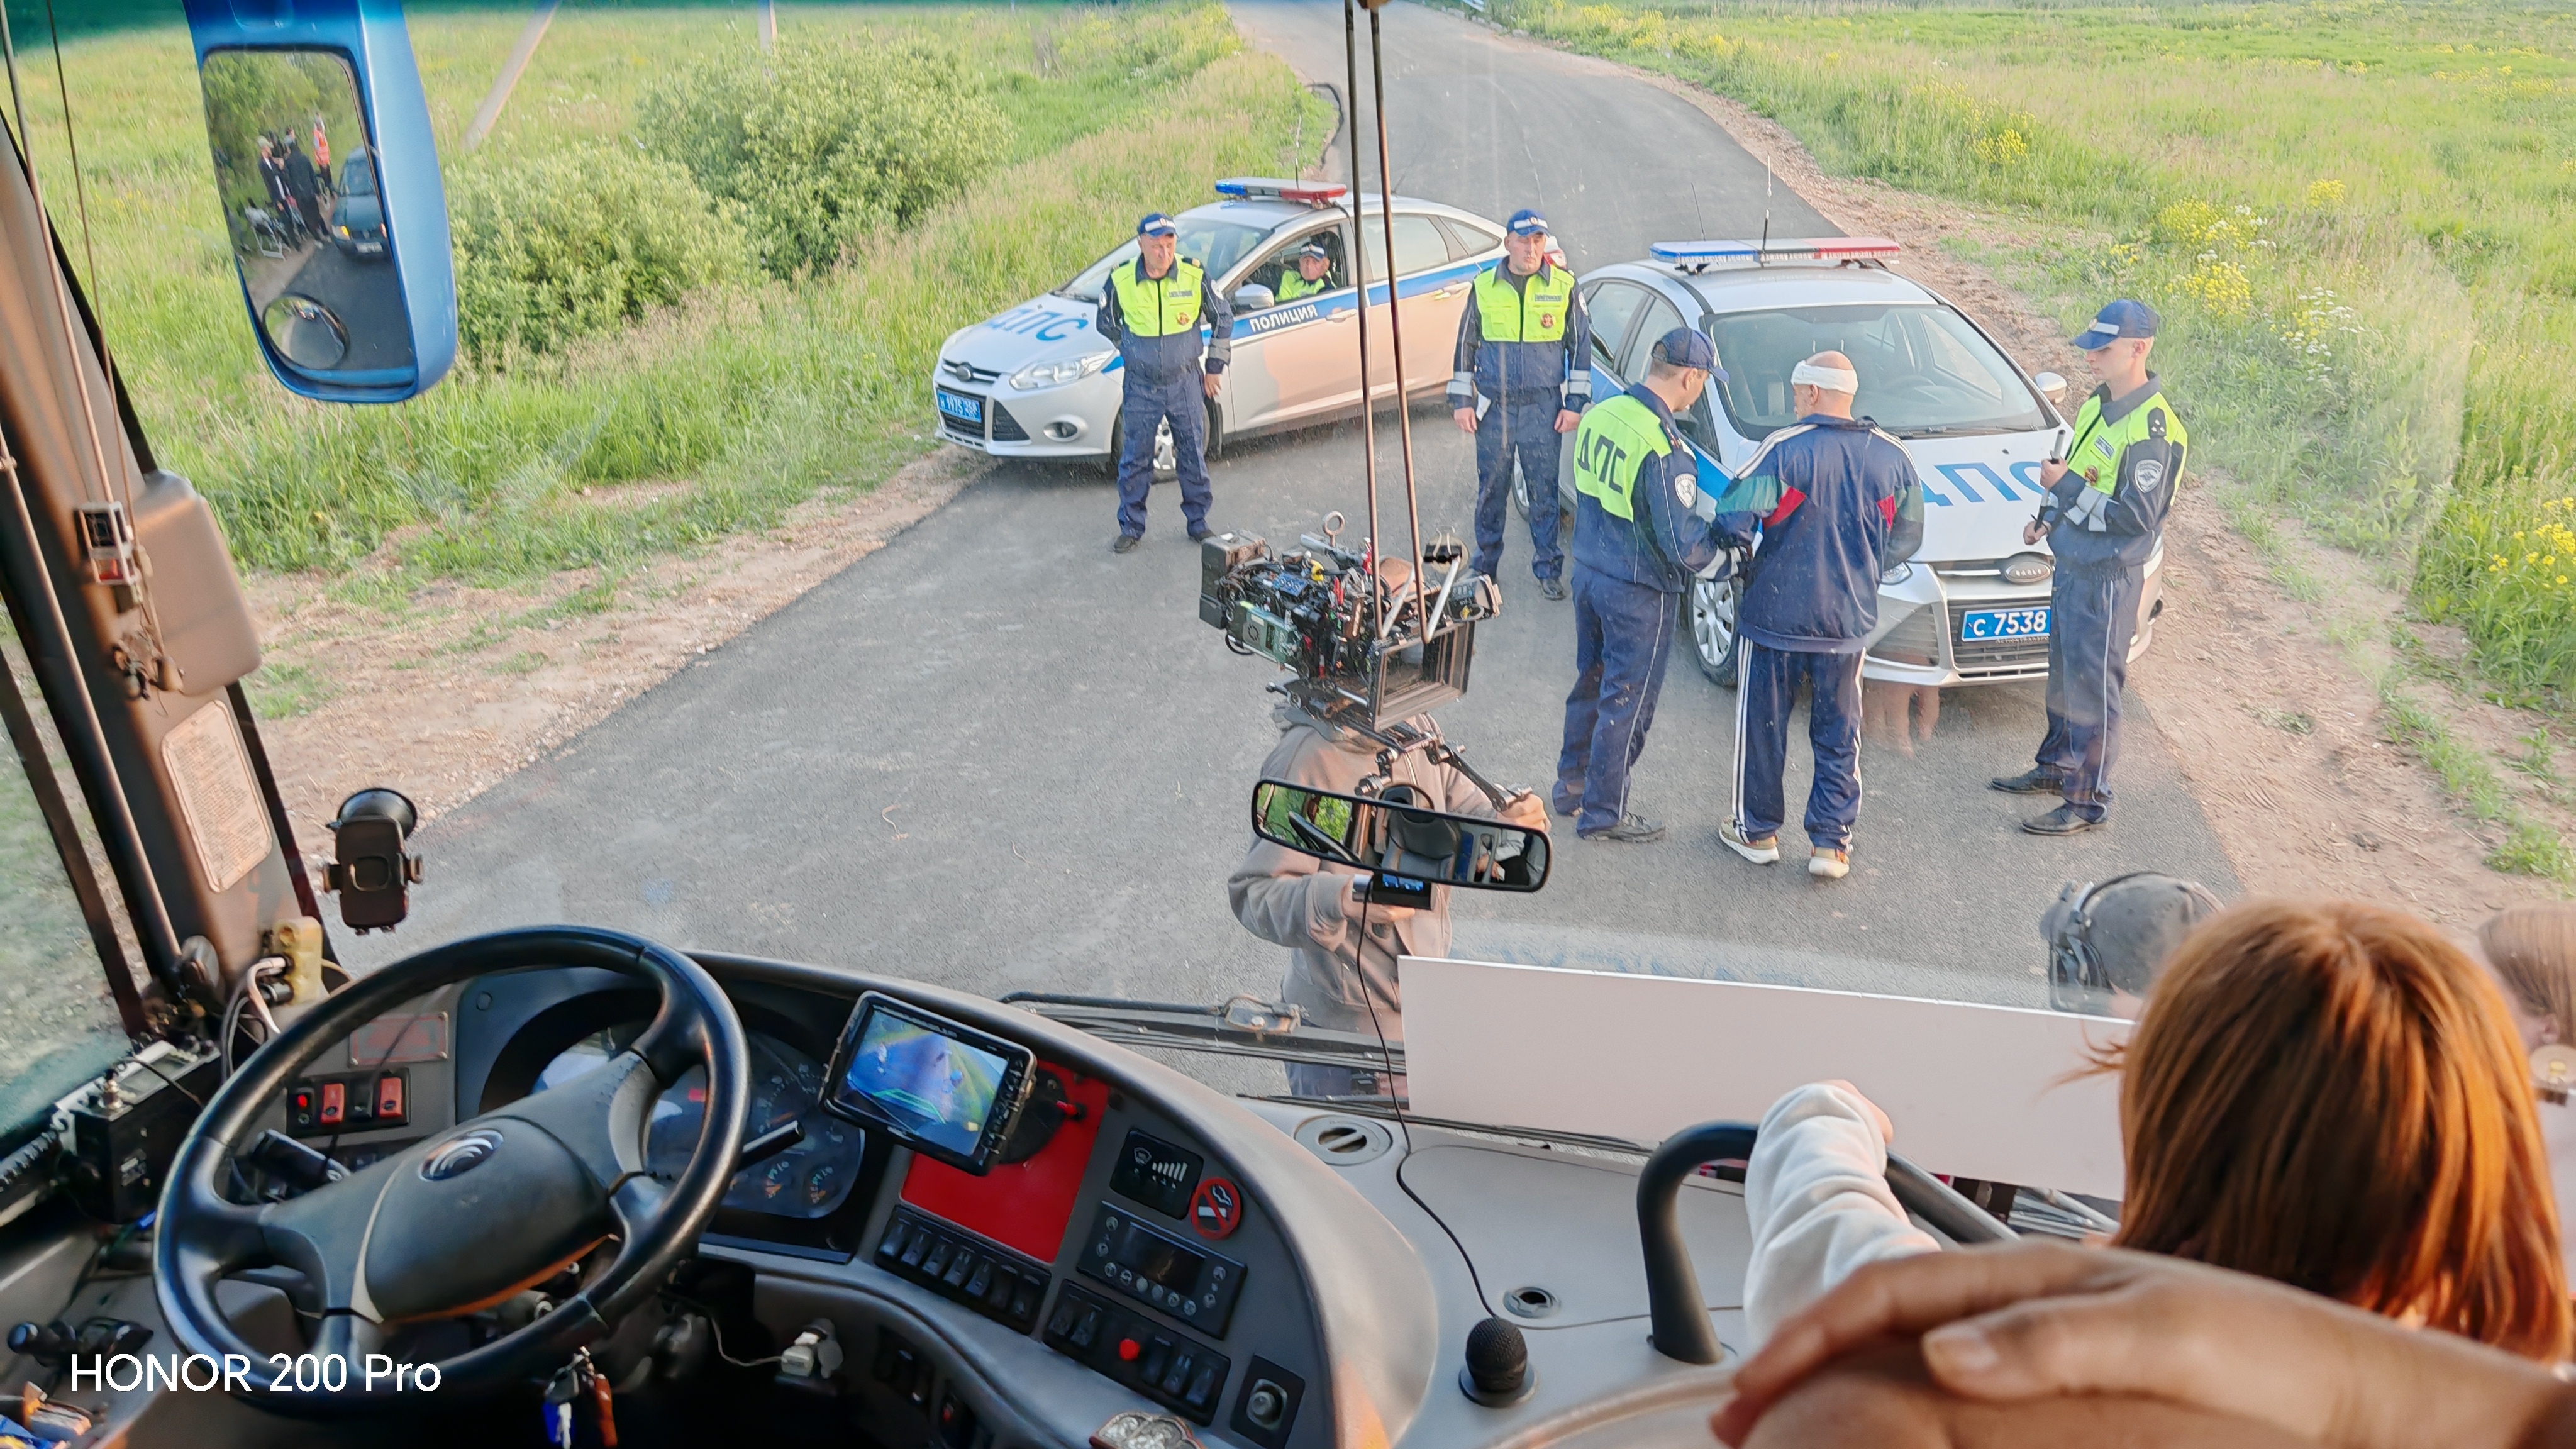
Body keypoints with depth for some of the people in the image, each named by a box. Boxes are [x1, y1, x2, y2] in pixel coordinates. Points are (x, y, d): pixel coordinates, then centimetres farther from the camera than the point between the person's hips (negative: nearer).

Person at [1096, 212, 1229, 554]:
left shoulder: (1195, 276, -11)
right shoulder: (1121, 281, -11)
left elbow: (1223, 320, 4)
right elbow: (1107, 324, 9)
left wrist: (1214, 367, 6)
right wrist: (1133, 353, 12)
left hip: (1185, 382, 0)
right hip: (1141, 386, 0)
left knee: (1193, 456, 9)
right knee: (1135, 460, 8)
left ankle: (1198, 522, 25)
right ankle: (1131, 527, 21)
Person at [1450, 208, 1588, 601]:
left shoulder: (1563, 285, 0)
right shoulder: (1484, 286, 3)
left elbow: (1581, 345, 6)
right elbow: (1465, 344, 10)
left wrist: (1575, 403, 0)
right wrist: (1461, 400, 5)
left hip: (1543, 407, -1)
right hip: (1493, 406, 1)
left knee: (1545, 491, 4)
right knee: (1491, 490, 8)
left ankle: (1548, 569, 16)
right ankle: (1485, 565, 22)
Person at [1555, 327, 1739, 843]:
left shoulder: (1601, 415, -1)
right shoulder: (1664, 450, -26)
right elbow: (1682, 545, -23)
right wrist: (1732, 557, -6)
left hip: (1588, 570, 8)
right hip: (1638, 593, -8)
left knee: (1591, 683, 23)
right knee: (1626, 703, 7)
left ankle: (1572, 785, 37)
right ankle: (1603, 814, 19)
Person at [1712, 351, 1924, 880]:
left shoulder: (1785, 449, -15)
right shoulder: (1893, 458, 1)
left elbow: (1734, 517, -18)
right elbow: (1906, 540, 10)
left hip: (1776, 616, -4)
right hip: (1849, 621, 4)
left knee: (1763, 728, 12)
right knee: (1838, 735, 14)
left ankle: (1756, 831, 23)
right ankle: (1831, 843, 15)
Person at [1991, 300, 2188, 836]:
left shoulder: (2153, 429, -21)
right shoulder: (2098, 403, 7)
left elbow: (2135, 516, -25)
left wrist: (2067, 487, -23)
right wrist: (2047, 516, 12)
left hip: (2108, 577, -9)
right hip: (2070, 565, 9)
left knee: (2093, 686, -2)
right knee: (2063, 673, 21)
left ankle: (2088, 801, 8)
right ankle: (2056, 766, 37)